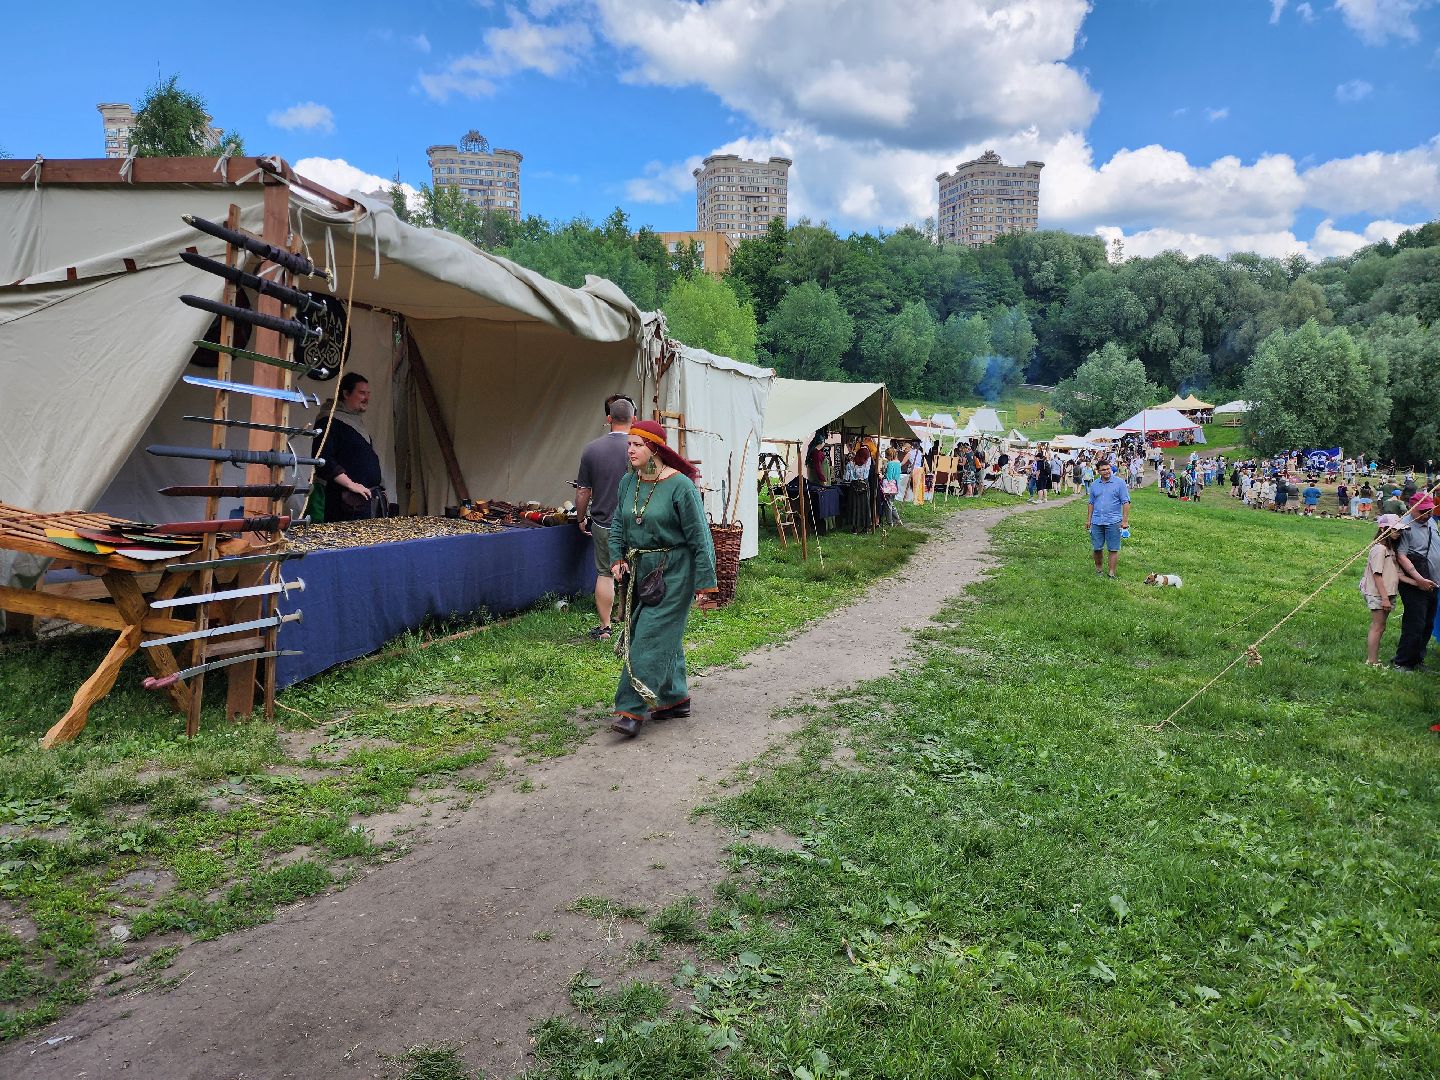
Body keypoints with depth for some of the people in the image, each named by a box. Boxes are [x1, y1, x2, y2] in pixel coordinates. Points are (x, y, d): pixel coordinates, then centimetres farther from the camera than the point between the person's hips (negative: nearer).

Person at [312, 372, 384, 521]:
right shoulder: (329, 422, -8)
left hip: (374, 497, 9)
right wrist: (351, 484, -20)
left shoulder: (358, 421, 22)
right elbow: (321, 460, -18)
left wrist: (379, 487, 18)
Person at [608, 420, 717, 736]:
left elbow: (699, 535, -13)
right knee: (667, 636, 15)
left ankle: (633, 710, -8)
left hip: (673, 571, -7)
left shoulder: (679, 485, -15)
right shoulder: (628, 482, 5)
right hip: (640, 570, 7)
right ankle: (676, 698, 28)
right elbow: (618, 526, 16)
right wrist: (617, 558, 0)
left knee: (651, 638, -9)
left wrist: (704, 580, -13)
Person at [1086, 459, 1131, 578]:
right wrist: (1088, 520, 14)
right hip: (1096, 522, 4)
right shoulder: (1094, 485, 10)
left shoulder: (1119, 483, -2)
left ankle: (1111, 573, 6)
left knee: (1113, 549, 0)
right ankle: (1098, 569, 25)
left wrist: (1125, 521, -10)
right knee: (1096, 548, 8)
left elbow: (1126, 502, -4)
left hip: (1113, 522, -4)